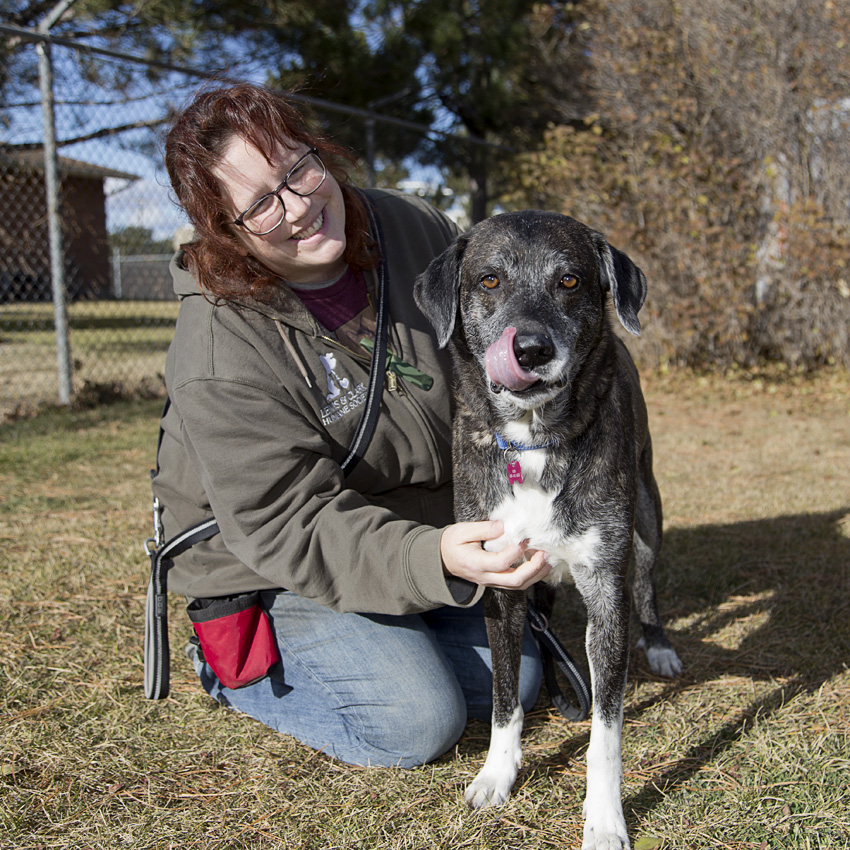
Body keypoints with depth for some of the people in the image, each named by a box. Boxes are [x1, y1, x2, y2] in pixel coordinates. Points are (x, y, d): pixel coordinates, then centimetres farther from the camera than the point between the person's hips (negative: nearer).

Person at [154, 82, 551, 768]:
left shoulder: (414, 229, -13)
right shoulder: (219, 359, -31)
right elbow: (291, 527, -30)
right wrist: (435, 559, -45)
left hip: (429, 526, 6)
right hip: (270, 572, -6)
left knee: (514, 680, 5)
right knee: (418, 723, -16)